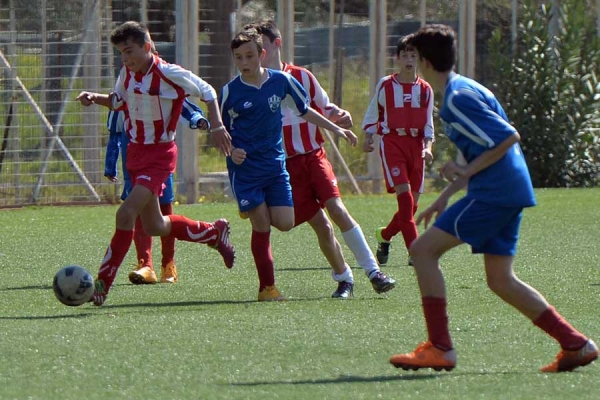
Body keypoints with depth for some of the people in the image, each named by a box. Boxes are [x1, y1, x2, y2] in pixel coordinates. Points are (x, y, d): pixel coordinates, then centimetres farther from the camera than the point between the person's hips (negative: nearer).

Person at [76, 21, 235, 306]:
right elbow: (117, 101, 19)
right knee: (153, 227, 15)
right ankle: (214, 233, 38)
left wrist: (217, 125, -12)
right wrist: (94, 98, 0)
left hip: (160, 155, -8)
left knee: (126, 213, -22)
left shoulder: (169, 74, -17)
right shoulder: (128, 73, 1)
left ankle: (103, 283, -16)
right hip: (135, 152, 8)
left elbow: (207, 92, -5)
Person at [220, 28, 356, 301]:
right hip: (245, 168, -3)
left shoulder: (281, 81, -1)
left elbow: (304, 110, 14)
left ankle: (256, 213, 26)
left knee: (285, 223, -8)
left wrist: (335, 129, 15)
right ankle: (267, 287, 3)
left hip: (275, 163, 3)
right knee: (261, 225, -7)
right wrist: (232, 151, -16)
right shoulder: (230, 92, -7)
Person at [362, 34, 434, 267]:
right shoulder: (385, 85, 1)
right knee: (404, 195, -17)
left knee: (412, 202, 4)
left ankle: (384, 235, 29)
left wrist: (428, 146, -6)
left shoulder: (425, 90, 8)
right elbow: (373, 113, 12)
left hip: (416, 143, 4)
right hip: (392, 142, -4)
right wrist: (368, 138, 3)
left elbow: (428, 123, 8)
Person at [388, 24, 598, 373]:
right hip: (510, 191, 10)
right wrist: (444, 198, 24)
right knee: (501, 280, 11)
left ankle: (439, 349, -9)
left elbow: (509, 137, -19)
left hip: (494, 193, -10)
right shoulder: (467, 89, 19)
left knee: (423, 250, -7)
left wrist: (466, 173, -13)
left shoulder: (457, 99, -13)